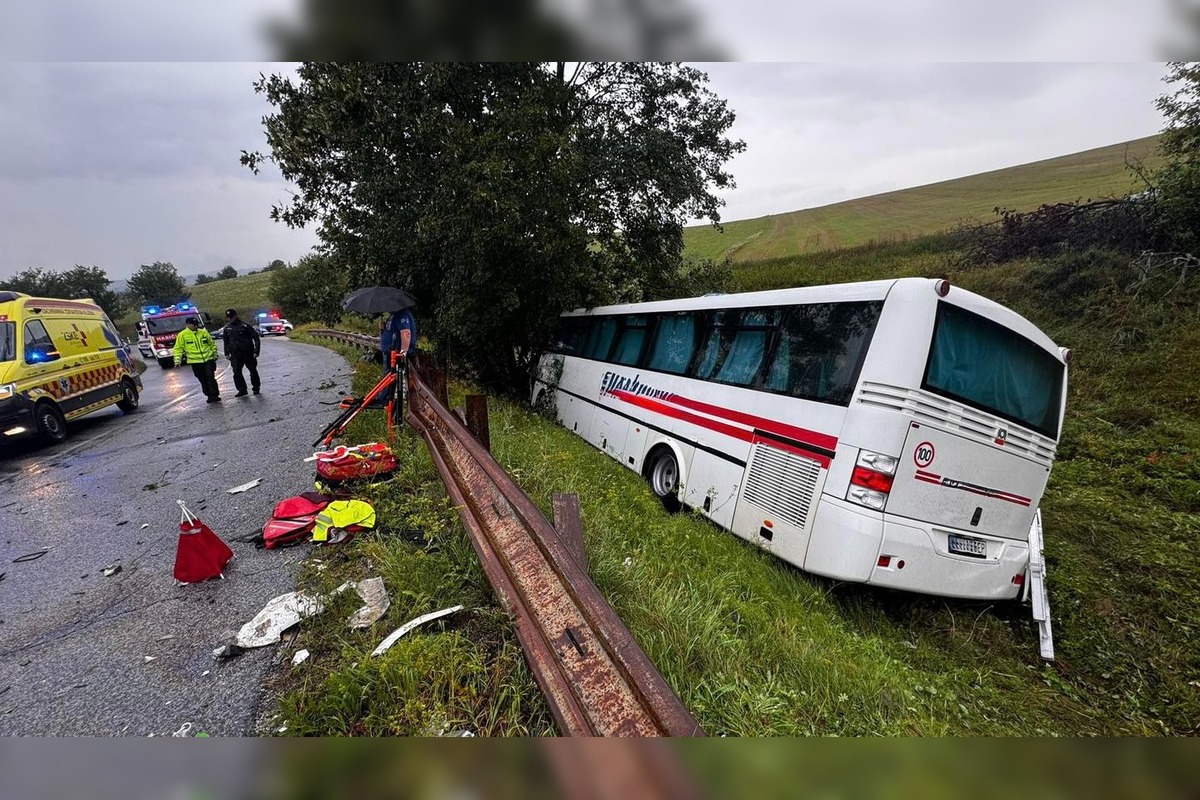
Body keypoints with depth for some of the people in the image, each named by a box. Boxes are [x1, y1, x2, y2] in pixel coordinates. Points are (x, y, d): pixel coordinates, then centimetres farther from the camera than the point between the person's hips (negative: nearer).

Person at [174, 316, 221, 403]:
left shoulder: (203, 332, 8)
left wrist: (214, 354, 21)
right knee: (203, 380, 6)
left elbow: (212, 344, 19)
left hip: (208, 359, 1)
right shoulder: (182, 335, 1)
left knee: (211, 378, -7)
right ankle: (209, 396, 14)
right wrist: (177, 360, -4)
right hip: (195, 362, 0)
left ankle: (214, 396, -6)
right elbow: (178, 348, 3)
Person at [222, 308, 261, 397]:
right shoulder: (227, 328, 7)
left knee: (253, 371, 7)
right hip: (235, 355, 4)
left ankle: (256, 388, 23)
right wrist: (227, 353, 14)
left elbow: (256, 338, -7)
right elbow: (226, 342, 19)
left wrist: (256, 352, -11)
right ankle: (242, 390, 2)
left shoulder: (245, 326, -8)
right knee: (236, 373, -5)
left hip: (248, 353, -4)